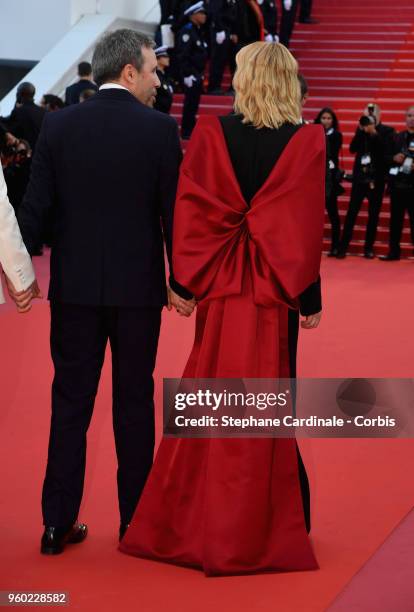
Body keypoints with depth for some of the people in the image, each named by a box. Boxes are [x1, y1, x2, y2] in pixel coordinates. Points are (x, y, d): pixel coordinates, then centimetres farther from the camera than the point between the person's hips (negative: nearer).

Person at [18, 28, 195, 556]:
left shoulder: (58, 125, -1)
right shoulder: (160, 129, -7)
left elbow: (35, 208, -3)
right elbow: (173, 212, -5)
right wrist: (181, 284, 4)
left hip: (73, 288, 2)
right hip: (138, 288, -1)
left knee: (70, 403, 9)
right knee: (134, 403, 10)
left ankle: (58, 523, 13)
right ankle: (136, 521, 18)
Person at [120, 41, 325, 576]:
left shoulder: (211, 134, -5)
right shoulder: (307, 141, -7)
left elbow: (190, 213, -6)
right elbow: (306, 227, -8)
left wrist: (186, 282, 2)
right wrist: (308, 298, -1)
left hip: (220, 291, 1)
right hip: (275, 293, -1)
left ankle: (190, 526, 21)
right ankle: (256, 530, 17)